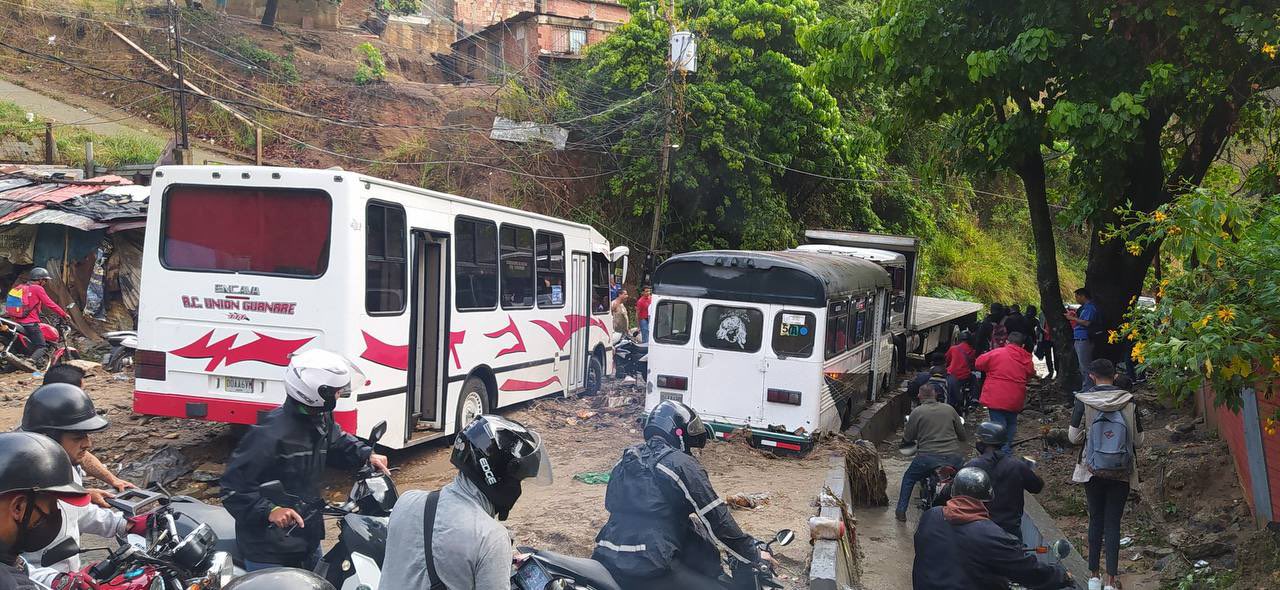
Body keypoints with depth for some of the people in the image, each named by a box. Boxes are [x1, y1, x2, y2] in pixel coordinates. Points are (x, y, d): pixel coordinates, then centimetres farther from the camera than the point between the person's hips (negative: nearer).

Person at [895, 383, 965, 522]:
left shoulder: (917, 412, 0)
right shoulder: (949, 409, 8)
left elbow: (907, 438, 5)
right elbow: (962, 435, 14)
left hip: (928, 457, -2)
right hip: (954, 457, 2)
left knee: (908, 479, 22)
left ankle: (901, 512, 18)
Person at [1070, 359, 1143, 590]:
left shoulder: (1083, 401, -9)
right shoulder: (1129, 402, -7)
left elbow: (1074, 437, -5)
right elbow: (1138, 441, -1)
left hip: (1092, 470, 0)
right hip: (1121, 473, 0)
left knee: (1095, 520, 13)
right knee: (1113, 523, 5)